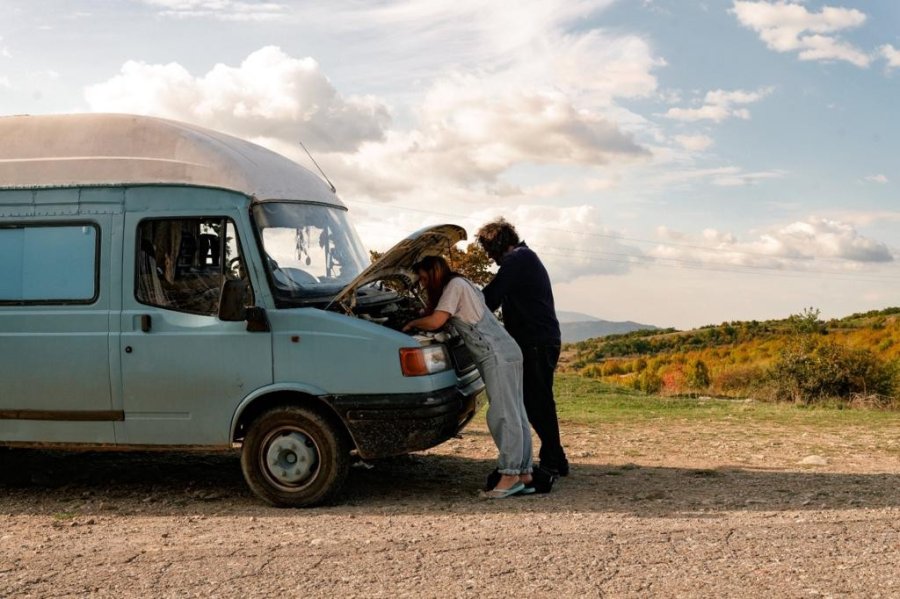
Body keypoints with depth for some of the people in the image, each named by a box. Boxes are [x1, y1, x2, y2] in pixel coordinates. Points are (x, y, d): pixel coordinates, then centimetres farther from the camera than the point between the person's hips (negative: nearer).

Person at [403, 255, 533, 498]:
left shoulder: (455, 285, -5)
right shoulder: (463, 285, 25)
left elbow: (435, 321, -14)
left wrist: (411, 323, 1)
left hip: (498, 355, -10)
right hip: (507, 352, 10)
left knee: (503, 415, -13)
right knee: (515, 415, 7)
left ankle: (510, 475, -14)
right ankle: (524, 474, 9)